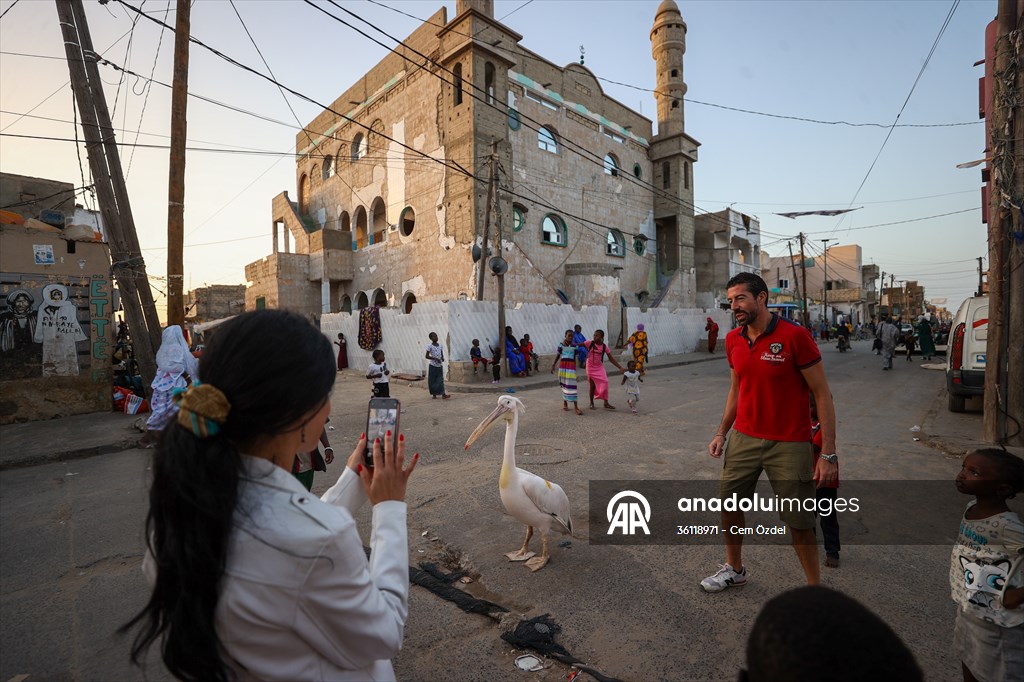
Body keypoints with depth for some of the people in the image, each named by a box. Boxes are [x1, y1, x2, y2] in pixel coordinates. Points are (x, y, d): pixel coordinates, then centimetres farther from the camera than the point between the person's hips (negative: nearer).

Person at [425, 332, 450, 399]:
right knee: (432, 380, 4)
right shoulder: (430, 346, -8)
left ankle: (443, 394, -9)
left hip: (440, 365, 4)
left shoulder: (440, 345, 7)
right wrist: (435, 358, -19)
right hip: (432, 365, -4)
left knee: (440, 380, -3)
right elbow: (426, 356, -10)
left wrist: (442, 358, -10)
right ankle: (434, 394, 15)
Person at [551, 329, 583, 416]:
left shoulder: (575, 345, 0)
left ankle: (575, 407, -8)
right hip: (562, 365, 1)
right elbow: (558, 355, 7)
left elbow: (575, 358, 7)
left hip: (571, 365, -1)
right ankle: (565, 403, 27)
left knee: (572, 385, -8)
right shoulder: (561, 344, 1)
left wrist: (575, 368, 9)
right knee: (564, 384, 10)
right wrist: (553, 365, 3)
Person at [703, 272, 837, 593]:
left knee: (799, 522, 7)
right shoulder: (733, 340, 3)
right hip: (743, 440, 6)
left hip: (788, 445, -5)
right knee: (728, 505, 14)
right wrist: (722, 433, 10)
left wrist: (828, 454, -15)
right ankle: (734, 569, 37)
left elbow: (822, 395, -12)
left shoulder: (794, 336, -15)